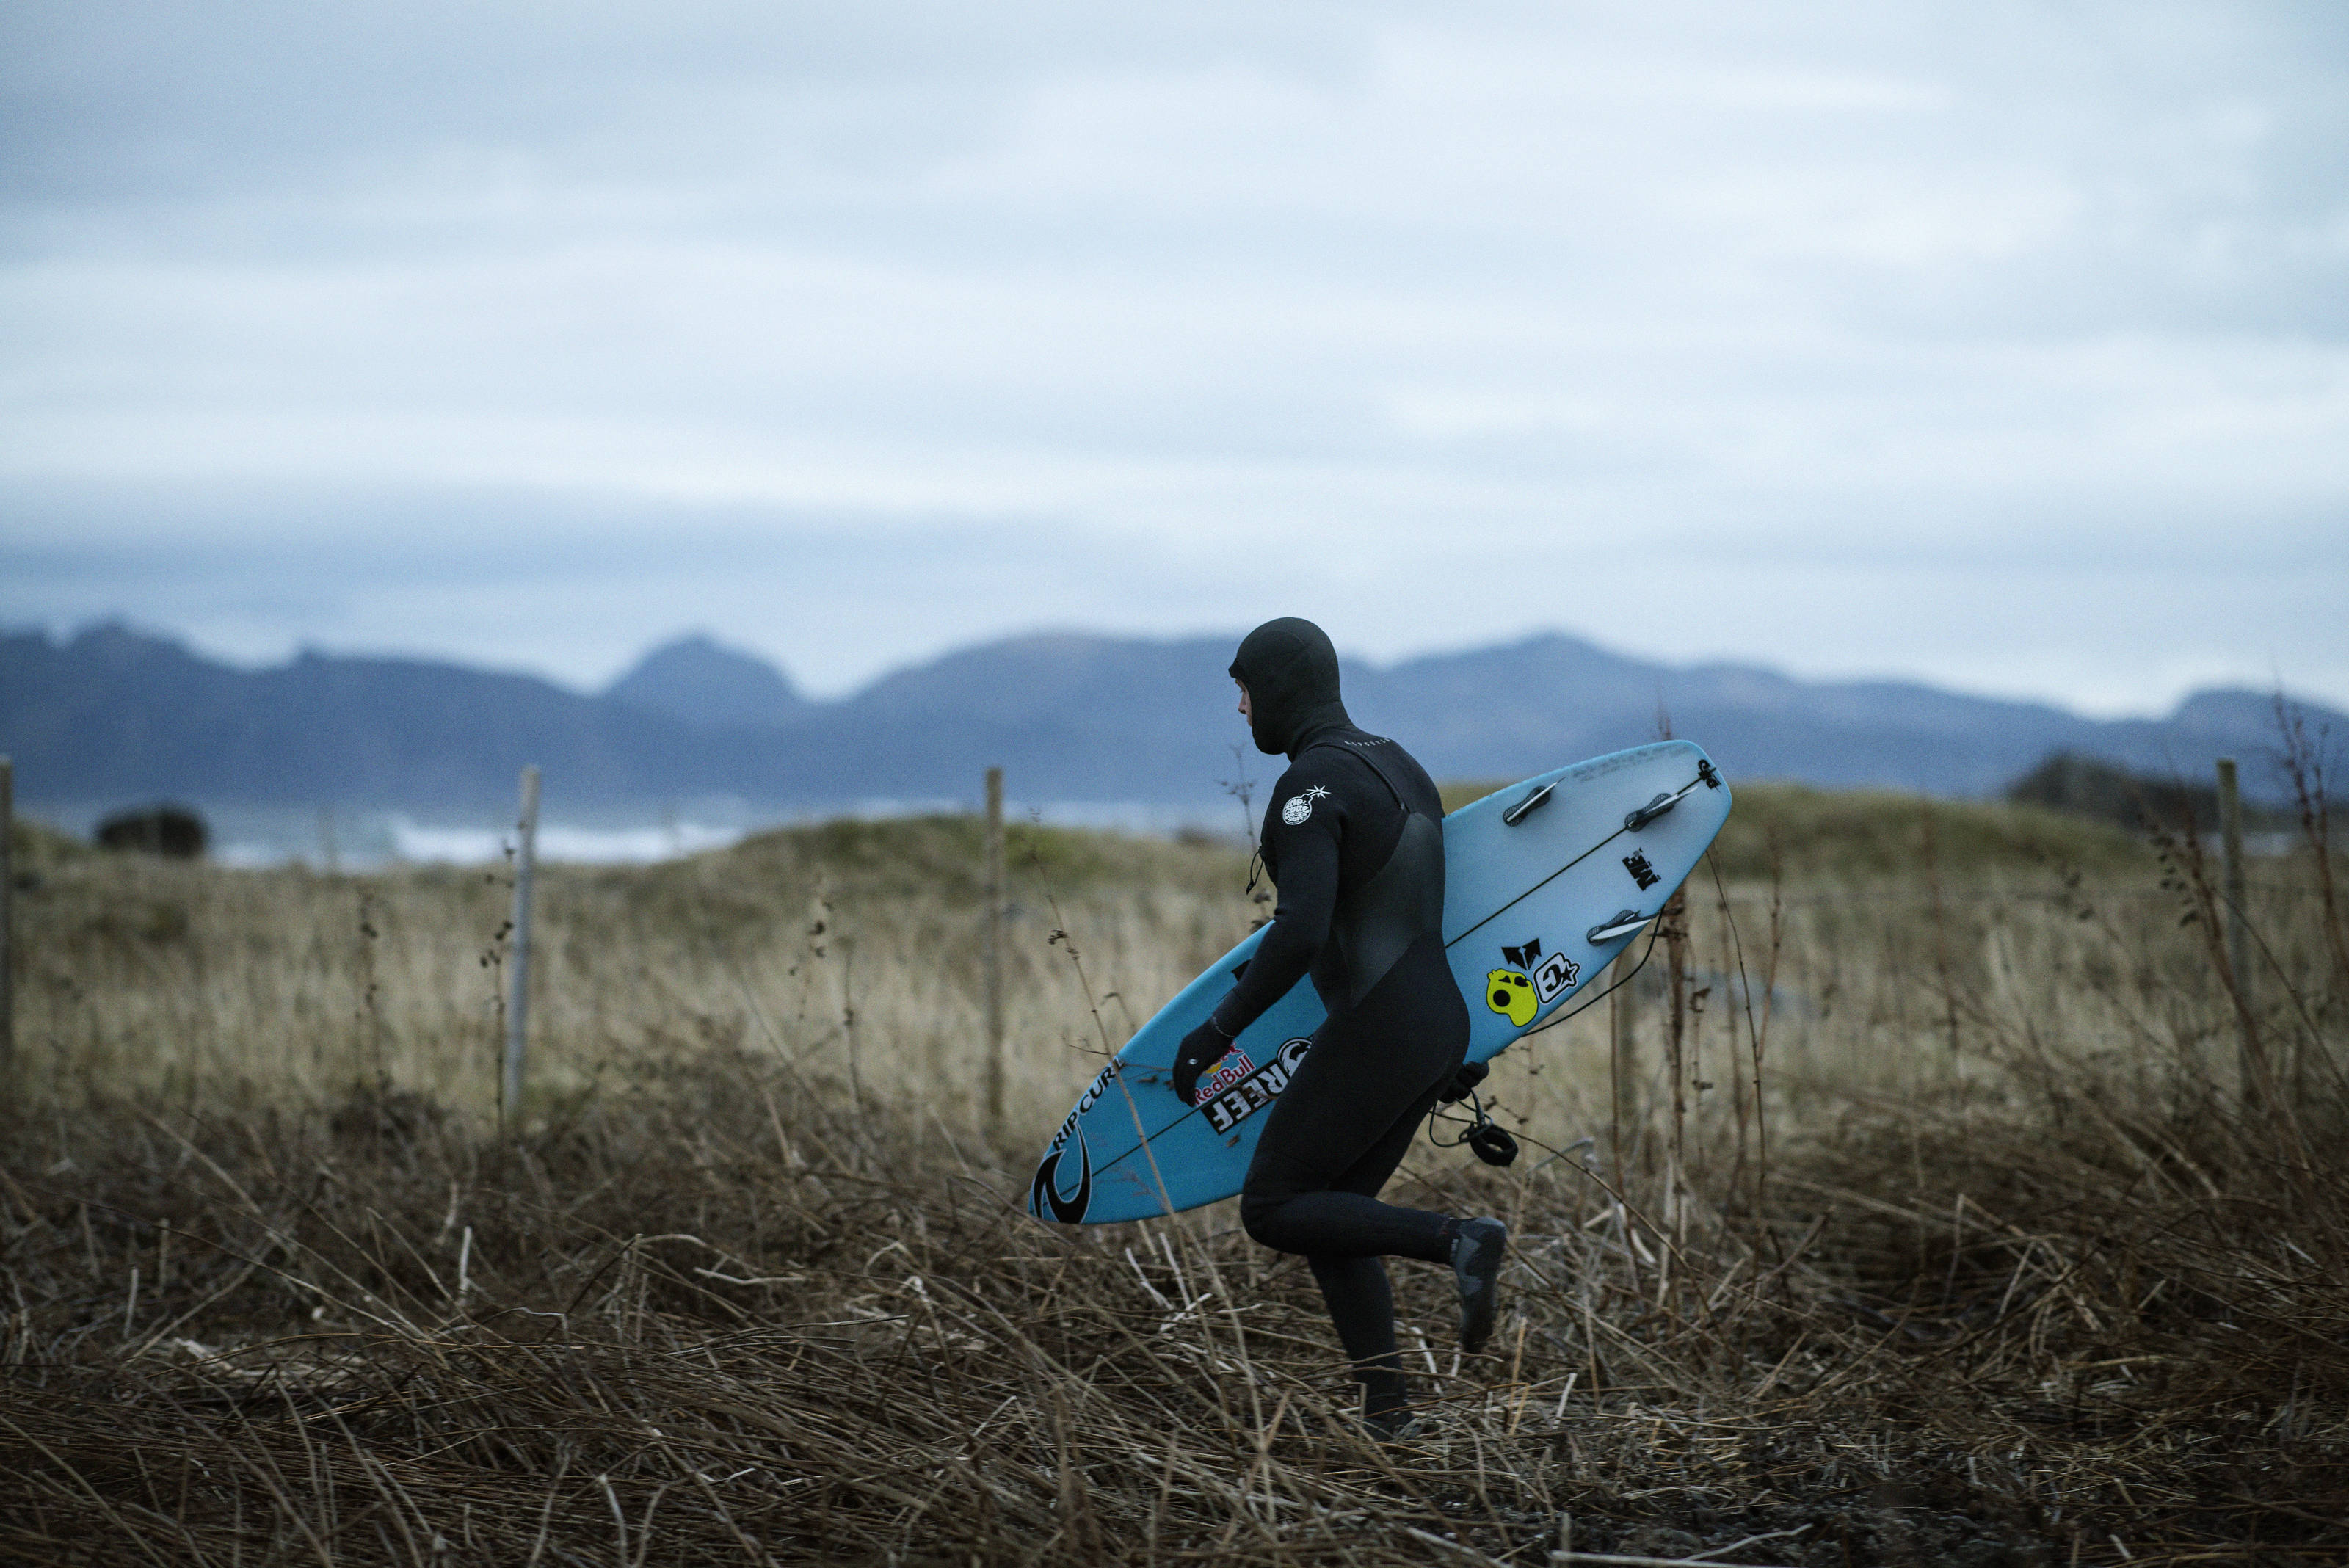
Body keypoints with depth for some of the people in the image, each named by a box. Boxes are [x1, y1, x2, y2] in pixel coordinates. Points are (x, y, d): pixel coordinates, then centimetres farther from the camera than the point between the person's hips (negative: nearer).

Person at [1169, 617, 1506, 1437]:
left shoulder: (1310, 785, -15)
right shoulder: (1397, 766, 15)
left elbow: (1302, 930, -26)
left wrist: (1219, 1030, -19)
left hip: (1376, 1033, -9)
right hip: (1439, 1021, 9)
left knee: (1271, 1211, 2)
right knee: (1330, 1214, 15)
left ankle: (1457, 1240, -12)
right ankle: (1386, 1408, 8)